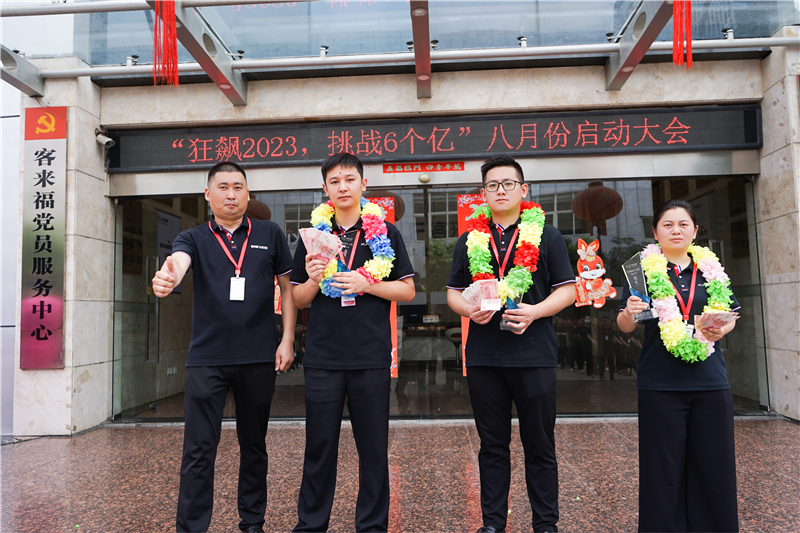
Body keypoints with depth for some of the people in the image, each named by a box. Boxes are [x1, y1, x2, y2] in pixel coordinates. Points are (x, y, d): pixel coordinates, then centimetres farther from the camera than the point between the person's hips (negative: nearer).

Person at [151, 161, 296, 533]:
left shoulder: (270, 235, 6)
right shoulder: (194, 238, 5)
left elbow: (288, 287, 8)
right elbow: (178, 261, -17)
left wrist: (287, 339, 0)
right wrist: (167, 278, -42)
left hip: (259, 358, 1)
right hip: (206, 358, -1)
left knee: (254, 446, 13)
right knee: (198, 449, 1)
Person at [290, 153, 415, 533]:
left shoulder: (386, 233, 6)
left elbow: (407, 290, 4)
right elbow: (298, 300, 11)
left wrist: (365, 283, -11)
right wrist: (313, 280, -10)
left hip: (371, 357, -1)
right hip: (323, 356, 1)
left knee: (373, 446, 7)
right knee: (319, 445, 9)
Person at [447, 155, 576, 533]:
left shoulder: (546, 236, 4)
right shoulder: (468, 240, 12)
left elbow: (567, 289, 2)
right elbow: (454, 292, 14)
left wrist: (535, 311, -15)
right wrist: (469, 310, -8)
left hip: (534, 353, -2)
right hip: (483, 356, 2)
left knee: (539, 446, 7)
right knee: (492, 446, 12)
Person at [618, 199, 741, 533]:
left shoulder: (711, 269, 11)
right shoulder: (643, 270, 2)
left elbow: (729, 314, 15)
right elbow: (625, 326, -1)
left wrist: (721, 329, -7)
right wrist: (630, 312, -24)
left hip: (710, 381, 3)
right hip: (660, 384, -3)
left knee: (714, 467, 8)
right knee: (664, 468, 3)